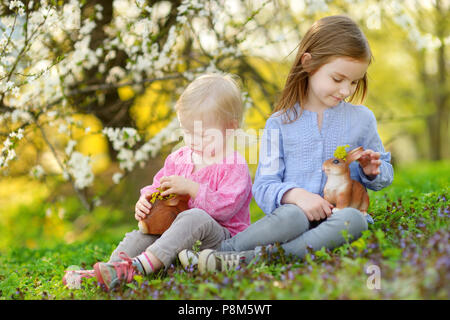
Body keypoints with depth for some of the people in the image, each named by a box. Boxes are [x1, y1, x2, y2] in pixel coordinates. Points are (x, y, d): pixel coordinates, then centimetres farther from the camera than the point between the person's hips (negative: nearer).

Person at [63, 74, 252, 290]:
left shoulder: (235, 167, -10)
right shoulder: (179, 158, 13)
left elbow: (225, 207, -21)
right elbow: (157, 186, 18)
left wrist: (191, 188, -28)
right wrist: (145, 201, -6)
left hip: (221, 237, -7)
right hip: (181, 233, 8)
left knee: (195, 217, -38)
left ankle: (136, 268, -53)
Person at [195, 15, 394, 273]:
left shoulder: (362, 119, 12)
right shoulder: (281, 124, 5)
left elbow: (386, 173, 22)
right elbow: (263, 187, 1)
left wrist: (372, 172, -3)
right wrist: (295, 194, -20)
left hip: (337, 219, 2)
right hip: (297, 214, -2)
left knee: (354, 219, -35)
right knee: (294, 215, -39)